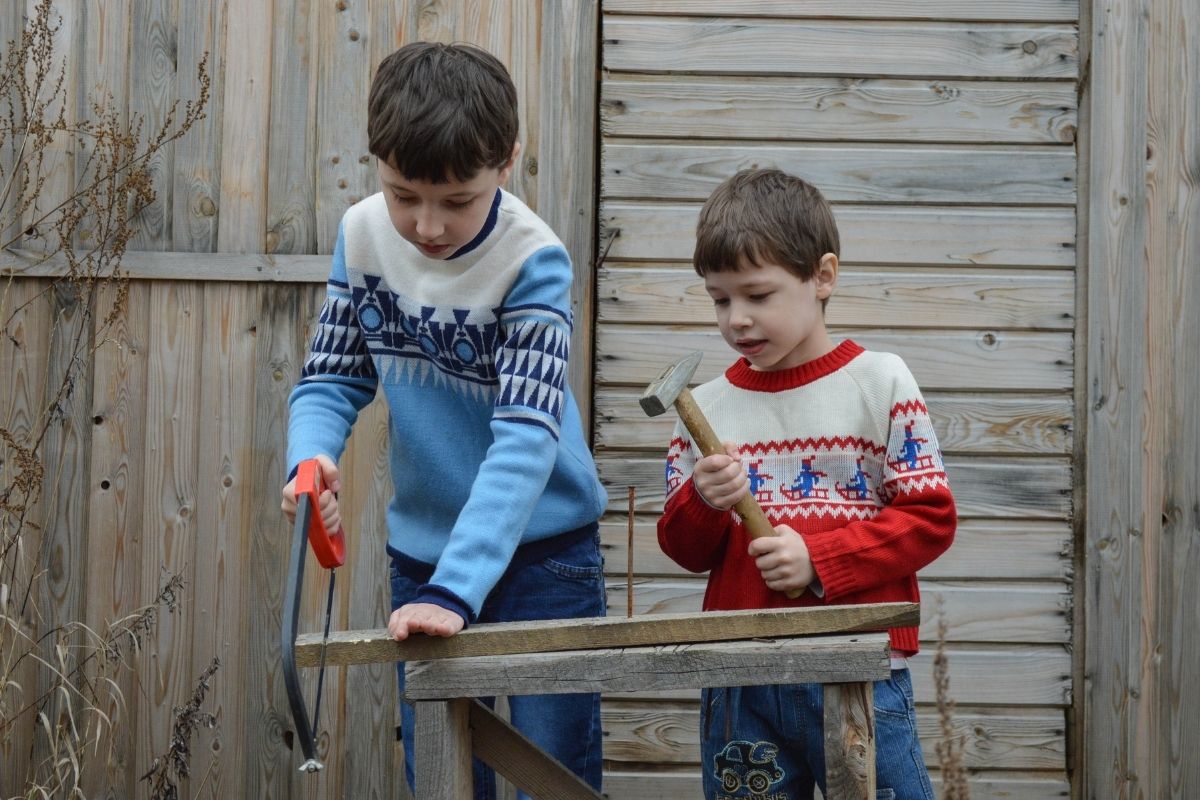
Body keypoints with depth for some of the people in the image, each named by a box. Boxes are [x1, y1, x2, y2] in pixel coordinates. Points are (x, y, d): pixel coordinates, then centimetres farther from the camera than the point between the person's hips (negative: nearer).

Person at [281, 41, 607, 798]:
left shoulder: (533, 259, -22)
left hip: (540, 549, -4)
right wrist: (313, 461, -24)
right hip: (418, 553, 4)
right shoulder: (363, 233, -8)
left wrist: (454, 591, -37)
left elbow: (525, 438, -28)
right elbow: (332, 379, 0)